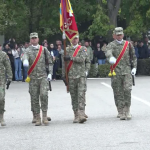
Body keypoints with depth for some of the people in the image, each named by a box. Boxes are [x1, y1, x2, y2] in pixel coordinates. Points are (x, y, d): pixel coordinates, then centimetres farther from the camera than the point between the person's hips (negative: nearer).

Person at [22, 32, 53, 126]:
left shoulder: (44, 49, 8)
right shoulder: (28, 51, 5)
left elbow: (49, 61, 14)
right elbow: (25, 56, -18)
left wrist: (50, 73, 3)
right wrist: (25, 61, -43)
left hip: (43, 77, 0)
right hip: (33, 78, 0)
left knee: (44, 95, -15)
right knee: (34, 98, 0)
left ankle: (45, 116, -9)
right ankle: (37, 118, 7)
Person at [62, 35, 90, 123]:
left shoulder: (83, 49, 7)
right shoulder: (67, 50, 10)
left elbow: (82, 59, -8)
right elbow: (64, 64, 10)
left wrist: (70, 58, -10)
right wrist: (63, 76, 5)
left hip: (81, 76, -2)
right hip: (71, 77, 2)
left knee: (81, 95, -12)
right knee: (74, 96, 3)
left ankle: (81, 115, -20)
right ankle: (76, 116, 9)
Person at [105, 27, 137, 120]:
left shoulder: (128, 44, 12)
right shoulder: (111, 45, 4)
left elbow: (133, 57, 19)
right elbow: (108, 52, -20)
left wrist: (134, 67, 6)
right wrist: (111, 57, -43)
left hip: (127, 71, 1)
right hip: (116, 72, -1)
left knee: (127, 90, -13)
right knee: (118, 92, 0)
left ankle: (127, 111, -4)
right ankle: (121, 112, 8)